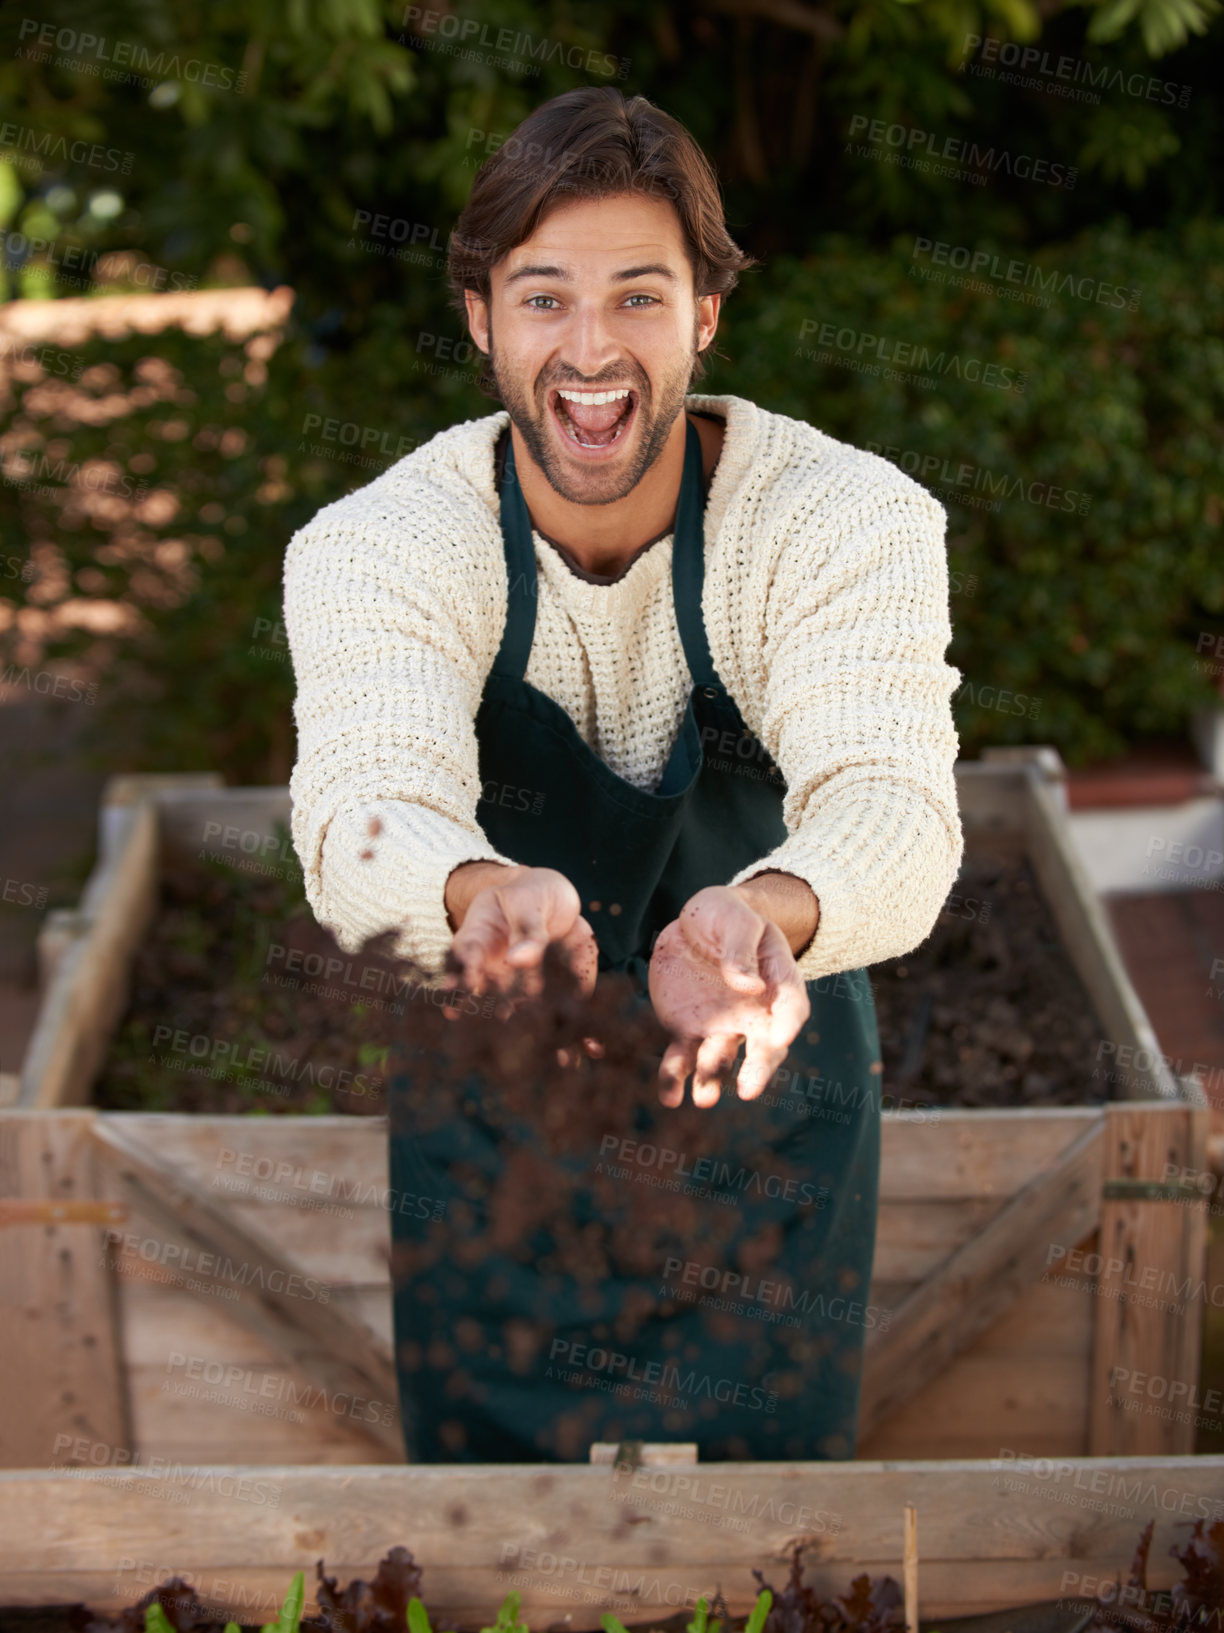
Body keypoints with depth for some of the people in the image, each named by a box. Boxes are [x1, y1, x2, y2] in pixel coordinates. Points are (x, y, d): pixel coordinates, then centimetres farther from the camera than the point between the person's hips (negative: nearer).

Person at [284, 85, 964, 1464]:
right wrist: (484, 896, -58)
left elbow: (891, 805, -33)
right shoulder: (373, 548, -18)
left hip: (774, 1115, 0)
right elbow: (364, 812, -34)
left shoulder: (850, 523, -20)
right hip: (489, 1131, 0)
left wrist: (759, 916, -57)